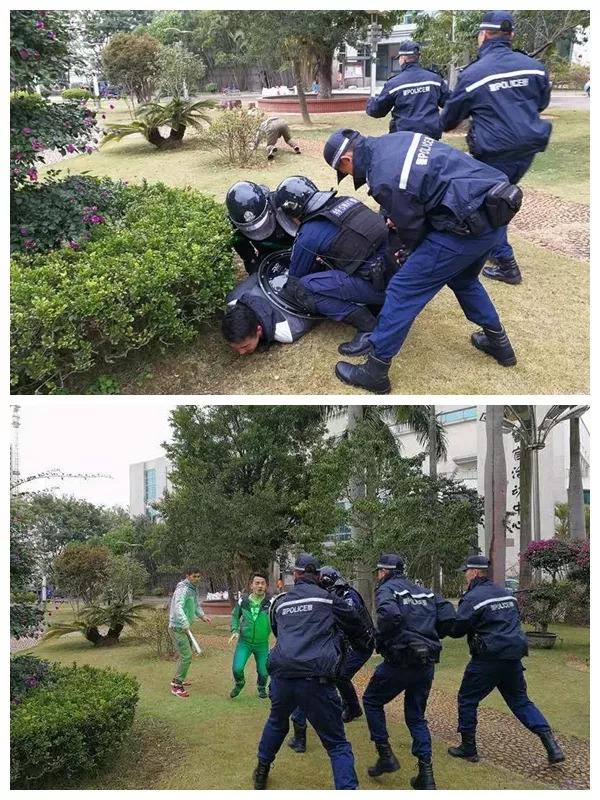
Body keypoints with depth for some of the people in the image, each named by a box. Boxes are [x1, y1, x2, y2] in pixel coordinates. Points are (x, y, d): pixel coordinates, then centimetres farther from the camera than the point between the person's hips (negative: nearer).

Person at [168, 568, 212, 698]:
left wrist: (202, 615, -4)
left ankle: (177, 680, 36)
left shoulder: (194, 589, 10)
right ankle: (176, 686, -7)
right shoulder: (182, 589, -21)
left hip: (184, 628, 10)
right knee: (186, 656, -14)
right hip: (177, 628, -10)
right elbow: (178, 607, -36)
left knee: (186, 654, 21)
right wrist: (184, 622, -51)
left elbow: (196, 605, 17)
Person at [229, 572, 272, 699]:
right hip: (244, 642, 1)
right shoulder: (243, 600, -7)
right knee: (237, 668, -10)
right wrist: (235, 630, -2)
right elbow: (235, 615, 10)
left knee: (263, 672, 6)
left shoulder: (270, 601, -15)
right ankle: (239, 683, 26)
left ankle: (262, 688, 41)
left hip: (262, 644, -1)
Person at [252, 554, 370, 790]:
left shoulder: (279, 603, 18)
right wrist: (360, 645, 42)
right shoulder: (328, 599, 8)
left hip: (281, 676, 4)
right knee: (337, 744, 3)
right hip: (316, 680, -4)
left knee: (277, 722, 34)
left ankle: (261, 772, 48)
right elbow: (355, 626, 20)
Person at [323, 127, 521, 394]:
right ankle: (498, 342, 46)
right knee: (462, 278, 33)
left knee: (404, 290, -2)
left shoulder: (385, 181, -17)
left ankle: (375, 371, 5)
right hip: (493, 205, 9)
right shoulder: (394, 140, 10)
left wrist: (417, 254, 19)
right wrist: (396, 218, 29)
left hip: (469, 226, -9)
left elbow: (412, 229, -3)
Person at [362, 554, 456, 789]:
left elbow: (390, 614, -26)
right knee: (416, 717, 17)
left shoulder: (386, 589, -4)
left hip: (400, 661, -6)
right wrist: (431, 638, 15)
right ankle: (426, 775, 8)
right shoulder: (425, 592, 15)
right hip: (427, 663, 6)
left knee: (372, 701, 18)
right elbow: (448, 615, 5)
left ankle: (386, 755, 13)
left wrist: (380, 641, -11)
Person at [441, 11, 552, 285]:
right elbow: (542, 103, 18)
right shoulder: (534, 67, 0)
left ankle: (506, 265, 11)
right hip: (528, 148, 5)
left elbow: (451, 114, 6)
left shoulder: (473, 74, -10)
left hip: (495, 153, -5)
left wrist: (445, 125, 29)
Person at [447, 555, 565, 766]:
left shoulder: (472, 598, -12)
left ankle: (468, 747, 14)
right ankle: (551, 744, 3)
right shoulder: (505, 593, 13)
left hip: (489, 658, -7)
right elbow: (516, 619, 24)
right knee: (520, 701, 15)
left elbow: (456, 630, -11)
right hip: (513, 657, 7)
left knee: (467, 699, 9)